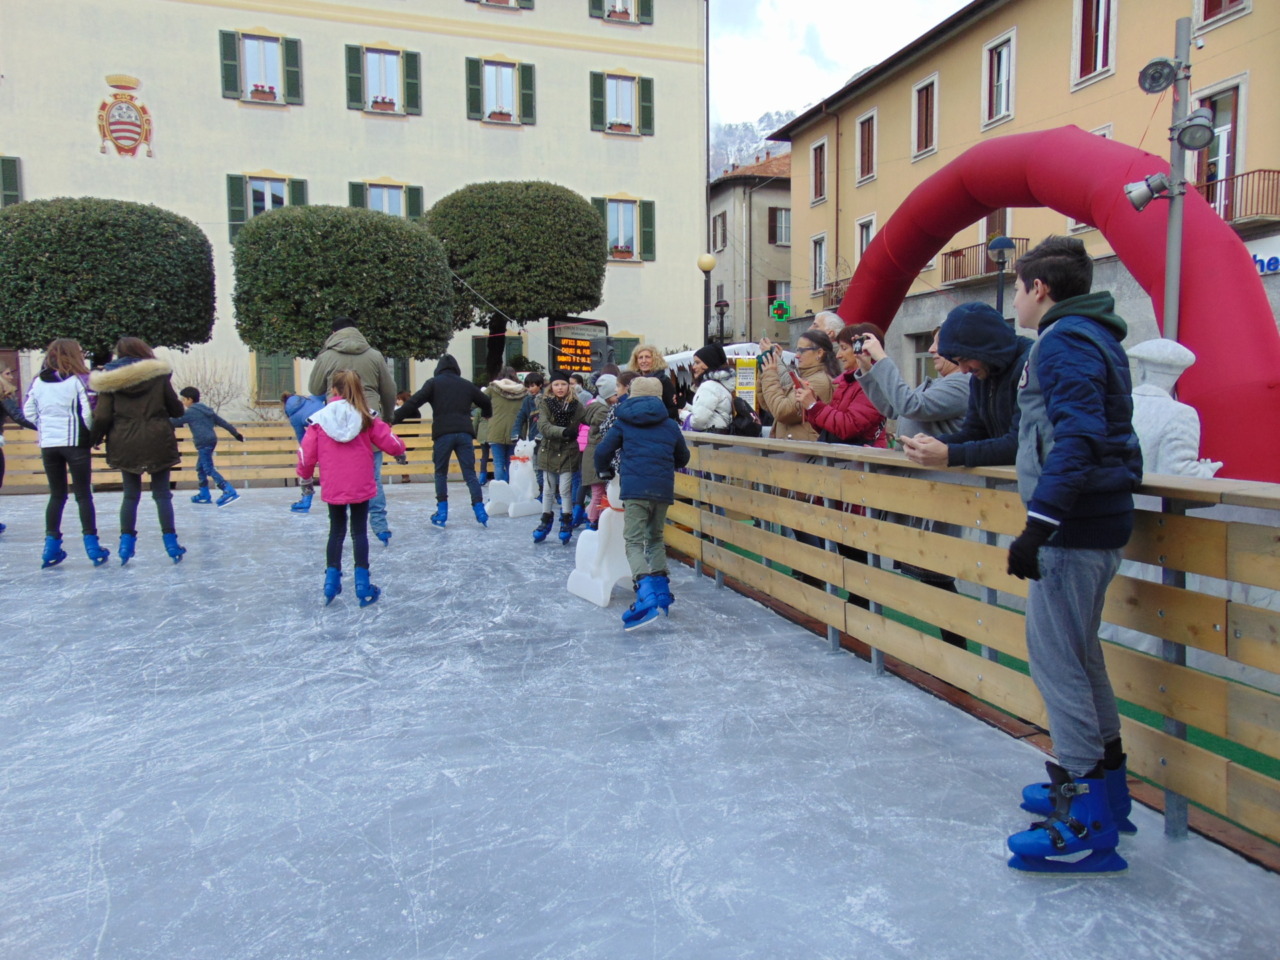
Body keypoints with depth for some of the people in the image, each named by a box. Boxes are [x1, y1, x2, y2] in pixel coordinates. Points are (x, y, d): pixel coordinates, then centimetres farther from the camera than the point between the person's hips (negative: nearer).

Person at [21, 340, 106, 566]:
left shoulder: (38, 382, 5)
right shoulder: (80, 380, -9)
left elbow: (28, 412, 6)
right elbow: (90, 412, -15)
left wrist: (46, 428, 17)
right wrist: (93, 433, 1)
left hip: (48, 444, 4)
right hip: (75, 443, -4)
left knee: (56, 495, 13)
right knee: (83, 495, 3)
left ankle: (51, 546, 14)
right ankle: (92, 545, 2)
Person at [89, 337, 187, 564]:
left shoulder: (109, 379, 2)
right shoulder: (158, 374, 0)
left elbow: (102, 416, -3)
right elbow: (177, 410, 4)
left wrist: (95, 439, 13)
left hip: (125, 444, 1)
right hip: (157, 442, -1)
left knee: (130, 494, 14)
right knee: (162, 493, 6)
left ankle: (126, 541, 11)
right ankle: (170, 542, 3)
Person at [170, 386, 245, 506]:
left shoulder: (191, 412, -5)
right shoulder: (206, 410, 18)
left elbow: (176, 421, -5)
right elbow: (222, 422, 19)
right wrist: (235, 432, 23)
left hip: (203, 443, -9)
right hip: (211, 441, 9)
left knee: (209, 469, -13)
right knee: (200, 468, 19)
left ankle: (230, 492, -25)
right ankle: (204, 495, 23)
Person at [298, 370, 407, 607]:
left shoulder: (319, 420, -5)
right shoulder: (366, 419, -5)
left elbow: (307, 454, -3)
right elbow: (392, 445, -5)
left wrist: (305, 475, 17)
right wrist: (400, 448, 19)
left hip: (332, 489, 1)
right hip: (361, 487, -1)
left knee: (336, 531, 18)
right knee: (359, 532, 9)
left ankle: (331, 581, 16)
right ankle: (363, 586, 9)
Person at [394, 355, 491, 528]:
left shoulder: (434, 383, 7)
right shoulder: (467, 385, 18)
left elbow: (413, 402, -4)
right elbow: (485, 402, 31)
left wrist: (393, 419, -4)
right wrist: (486, 413, 54)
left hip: (443, 434, -2)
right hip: (464, 433, 2)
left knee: (441, 473, 13)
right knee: (470, 473, 5)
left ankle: (442, 512, 11)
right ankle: (479, 510, -4)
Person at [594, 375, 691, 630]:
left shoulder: (623, 423, 10)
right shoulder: (670, 426, 16)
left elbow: (602, 452, 8)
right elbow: (683, 458, 26)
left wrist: (604, 472, 29)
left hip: (634, 488, -3)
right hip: (663, 490, 3)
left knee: (634, 542, -6)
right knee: (655, 538, 23)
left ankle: (646, 594, -27)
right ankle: (661, 589, 17)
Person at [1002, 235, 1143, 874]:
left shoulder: (1065, 341, -12)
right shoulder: (1094, 336, 18)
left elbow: (1077, 435, -24)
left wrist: (1039, 523, -28)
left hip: (1074, 527, -11)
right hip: (1098, 521, 11)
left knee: (1054, 654, -6)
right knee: (1075, 650, 18)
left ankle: (1087, 822, 0)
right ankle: (1104, 780, 31)